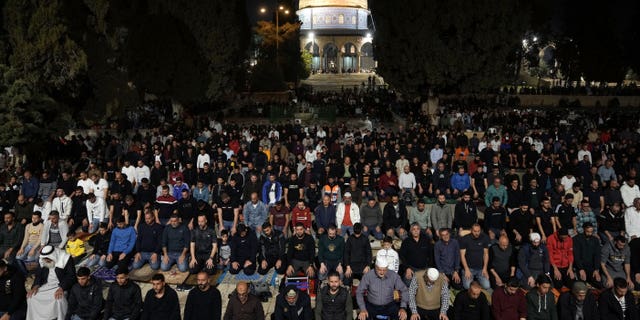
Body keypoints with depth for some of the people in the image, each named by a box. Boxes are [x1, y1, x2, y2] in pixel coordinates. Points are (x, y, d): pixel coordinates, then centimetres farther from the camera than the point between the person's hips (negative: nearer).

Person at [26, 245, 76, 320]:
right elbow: (39, 274, 11)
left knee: (59, 298, -35)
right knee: (31, 296, -14)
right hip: (46, 286, 6)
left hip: (60, 286, -6)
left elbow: (71, 276, -18)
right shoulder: (43, 260, 6)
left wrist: (62, 288, -31)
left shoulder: (66, 259, -14)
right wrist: (36, 286, -9)